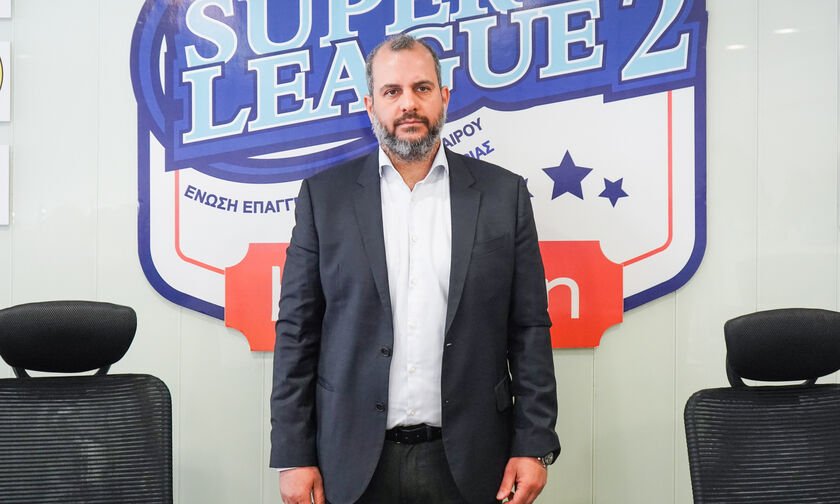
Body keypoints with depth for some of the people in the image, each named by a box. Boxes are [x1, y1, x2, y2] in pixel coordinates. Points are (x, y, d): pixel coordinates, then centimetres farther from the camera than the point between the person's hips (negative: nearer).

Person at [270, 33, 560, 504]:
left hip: (467, 462, 0)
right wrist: (294, 456, -3)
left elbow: (529, 329, 2)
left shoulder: (503, 193, 2)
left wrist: (535, 446, -3)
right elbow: (297, 331, 1)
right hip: (355, 462, 0)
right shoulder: (325, 196, 1)